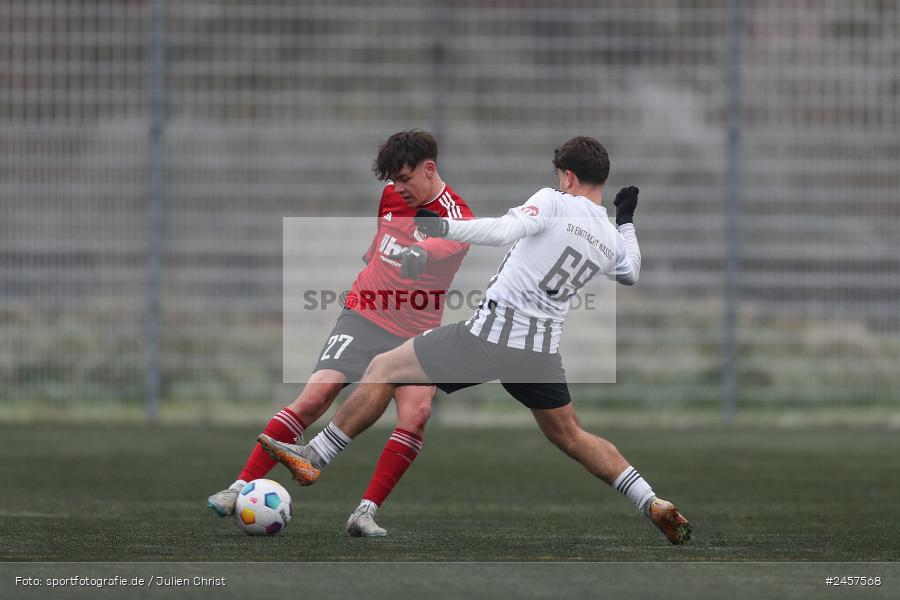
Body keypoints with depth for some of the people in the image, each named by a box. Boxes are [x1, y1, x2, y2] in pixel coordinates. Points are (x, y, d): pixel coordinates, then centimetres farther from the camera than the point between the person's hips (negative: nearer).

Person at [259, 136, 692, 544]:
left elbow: (504, 231, -24)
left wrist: (443, 227, -26)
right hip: (542, 352, 6)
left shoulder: (553, 202, -6)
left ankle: (313, 457, 6)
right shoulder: (612, 240, 12)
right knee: (570, 437, 23)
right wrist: (627, 221, 45)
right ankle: (655, 506, 13)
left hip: (491, 334, -6)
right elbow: (630, 274, 34)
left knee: (383, 369, 6)